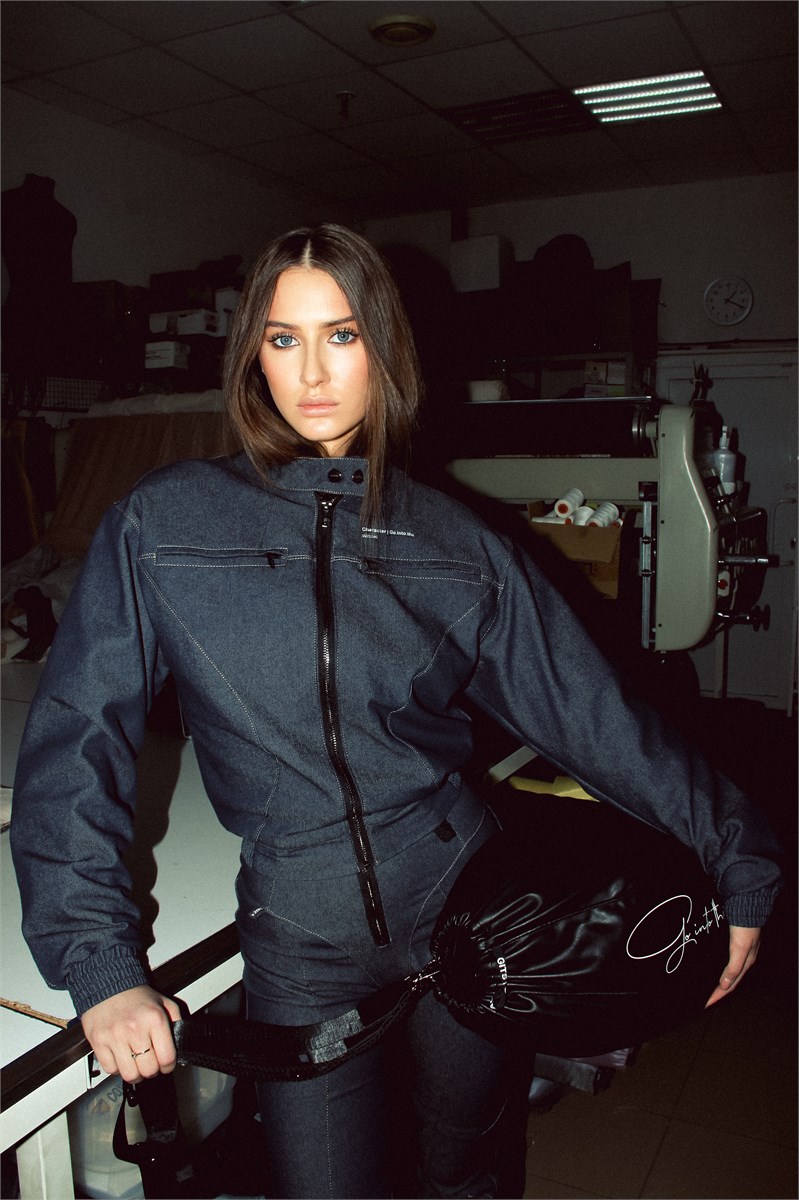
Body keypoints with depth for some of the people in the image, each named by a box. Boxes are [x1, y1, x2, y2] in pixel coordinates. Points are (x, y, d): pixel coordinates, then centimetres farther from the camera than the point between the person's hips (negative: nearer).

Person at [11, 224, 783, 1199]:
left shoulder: (456, 543, -2)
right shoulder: (164, 525, -5)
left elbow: (591, 714, 0)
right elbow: (76, 740, -5)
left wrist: (738, 856, 0)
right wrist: (100, 963, -10)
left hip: (467, 905, 2)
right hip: (299, 944, -1)